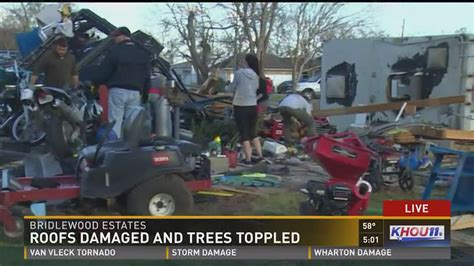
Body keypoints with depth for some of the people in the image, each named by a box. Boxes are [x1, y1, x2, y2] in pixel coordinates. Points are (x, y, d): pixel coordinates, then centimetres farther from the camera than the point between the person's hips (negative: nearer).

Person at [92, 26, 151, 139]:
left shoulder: (115, 50, -4)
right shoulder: (143, 53, 12)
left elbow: (104, 71, -3)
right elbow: (147, 76, 14)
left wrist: (93, 82, 12)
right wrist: (145, 95, 19)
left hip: (118, 90, -4)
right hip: (135, 92, 4)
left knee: (115, 122, -2)